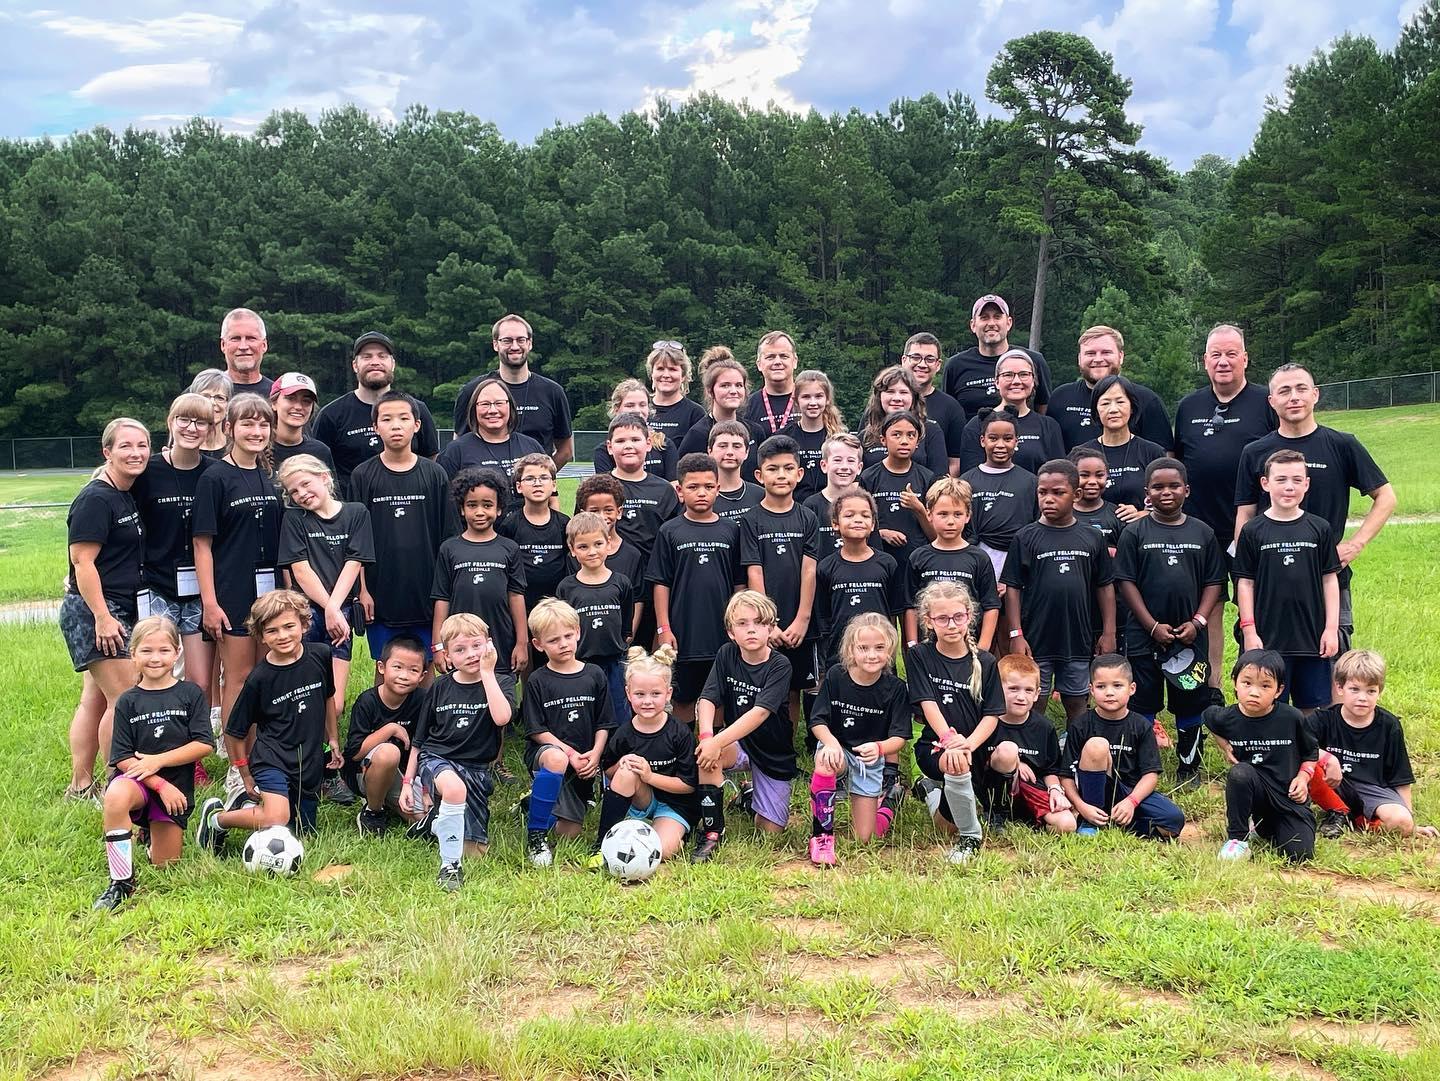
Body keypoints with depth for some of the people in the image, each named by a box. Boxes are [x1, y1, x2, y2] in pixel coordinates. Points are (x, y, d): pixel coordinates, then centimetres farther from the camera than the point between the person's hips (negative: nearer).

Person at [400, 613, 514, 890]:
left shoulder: (496, 684, 0)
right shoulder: (439, 688, 5)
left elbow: (502, 717, -23)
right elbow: (419, 740, 12)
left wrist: (487, 673, -17)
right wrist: (407, 782, 6)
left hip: (476, 768, 1)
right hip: (436, 759, -1)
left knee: (474, 851, -1)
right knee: (455, 788, -39)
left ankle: (435, 819, 28)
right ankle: (449, 866, -24)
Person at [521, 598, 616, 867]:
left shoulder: (595, 676, 4)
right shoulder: (537, 682, -5)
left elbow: (604, 724, 6)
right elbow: (536, 730, -7)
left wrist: (595, 753, -10)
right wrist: (569, 753, -17)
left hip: (583, 761, 4)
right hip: (544, 751, -4)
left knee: (568, 833, 1)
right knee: (556, 760, -41)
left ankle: (535, 804, 34)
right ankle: (535, 835, -26)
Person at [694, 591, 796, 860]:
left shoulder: (779, 665, -20)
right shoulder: (726, 655, -7)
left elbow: (760, 712, -31)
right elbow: (708, 698, -14)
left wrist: (717, 741, -39)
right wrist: (706, 736, -34)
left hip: (773, 755, -2)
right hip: (738, 746, 2)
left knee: (769, 830, -1)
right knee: (706, 754, -32)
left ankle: (750, 795, 33)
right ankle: (711, 832, -17)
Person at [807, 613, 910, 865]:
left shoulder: (895, 688, -12)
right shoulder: (835, 677, -13)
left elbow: (900, 737, -13)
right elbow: (818, 722, -10)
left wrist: (879, 747, -35)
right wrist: (830, 742, -32)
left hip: (869, 759, 1)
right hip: (837, 749, 0)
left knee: (863, 839, 0)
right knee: (825, 760, -40)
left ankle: (885, 797, 33)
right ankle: (822, 835, -25)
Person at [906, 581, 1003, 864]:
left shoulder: (985, 662, 0)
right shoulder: (919, 656, -4)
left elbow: (992, 715, -4)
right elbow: (928, 704, -13)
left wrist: (967, 744, -22)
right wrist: (950, 740, -29)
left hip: (976, 749, 3)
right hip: (933, 746, -3)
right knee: (957, 765, -35)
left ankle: (931, 787, 31)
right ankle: (971, 836, -12)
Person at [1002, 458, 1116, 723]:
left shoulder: (1091, 538, 3)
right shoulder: (1026, 537, -4)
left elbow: (1105, 586, 8)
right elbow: (1012, 588, -4)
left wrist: (1108, 632, 4)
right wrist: (1016, 634, -9)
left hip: (1078, 641, 2)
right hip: (1036, 640, -2)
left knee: (1076, 705, 13)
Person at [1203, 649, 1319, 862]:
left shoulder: (1292, 718, -11)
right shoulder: (1228, 718, -9)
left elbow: (1311, 753, 8)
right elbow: (1209, 715, 19)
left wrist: (1303, 777, -7)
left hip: (1290, 797, 0)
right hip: (1256, 791, 0)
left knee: (1300, 855, -15)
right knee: (1240, 772, -34)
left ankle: (1265, 827, 18)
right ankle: (1236, 837, -18)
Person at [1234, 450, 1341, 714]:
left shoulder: (1319, 529, 3)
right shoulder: (1252, 531, -1)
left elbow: (1330, 580, 6)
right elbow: (1245, 583, 0)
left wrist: (1331, 628, 1)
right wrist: (1249, 631, -5)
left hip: (1312, 636, 2)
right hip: (1267, 639, -1)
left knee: (1313, 709, 9)